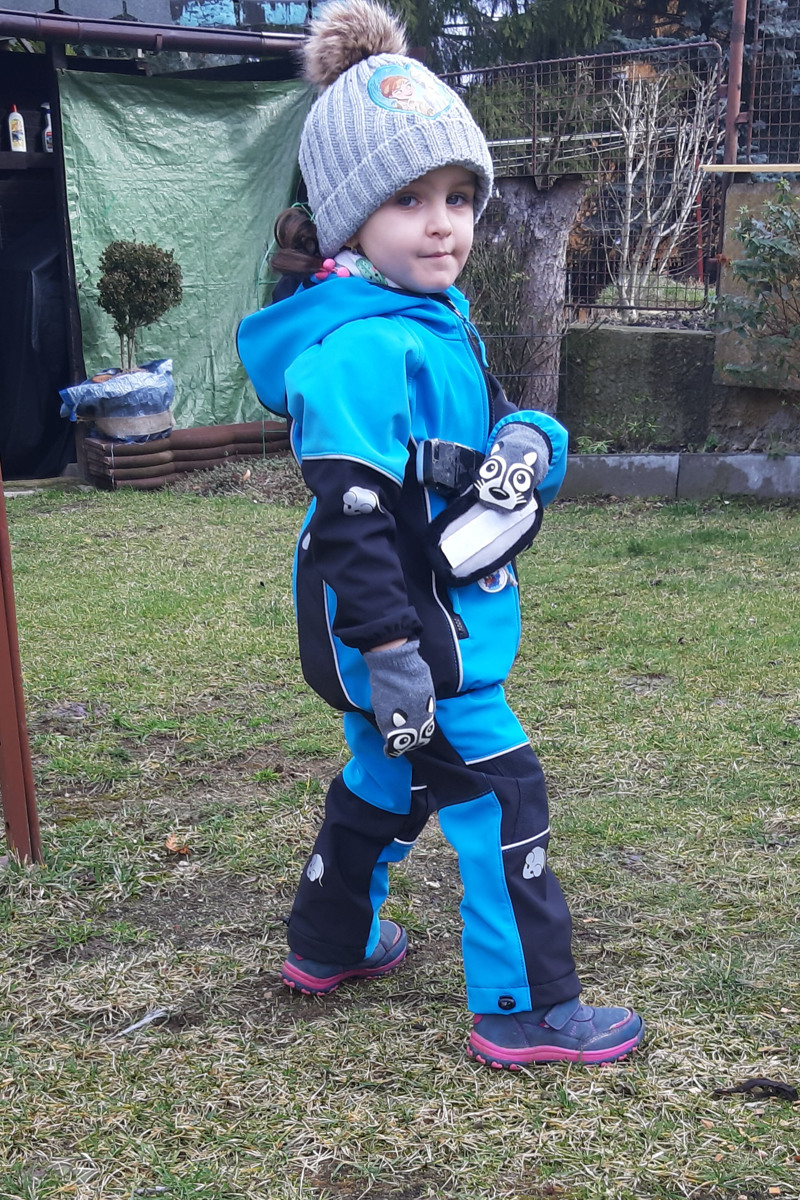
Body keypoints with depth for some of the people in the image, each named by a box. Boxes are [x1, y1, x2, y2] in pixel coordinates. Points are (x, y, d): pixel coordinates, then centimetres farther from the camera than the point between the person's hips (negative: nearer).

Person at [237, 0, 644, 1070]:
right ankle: (526, 1012, 12)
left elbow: (484, 426, 17)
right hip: (402, 624, -10)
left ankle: (329, 943, 42)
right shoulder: (362, 347, -23)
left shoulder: (437, 318, 9)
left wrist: (530, 443, -8)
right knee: (498, 793, -2)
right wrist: (392, 655, -28)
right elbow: (350, 512, -28)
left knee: (391, 773, 24)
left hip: (446, 609, 10)